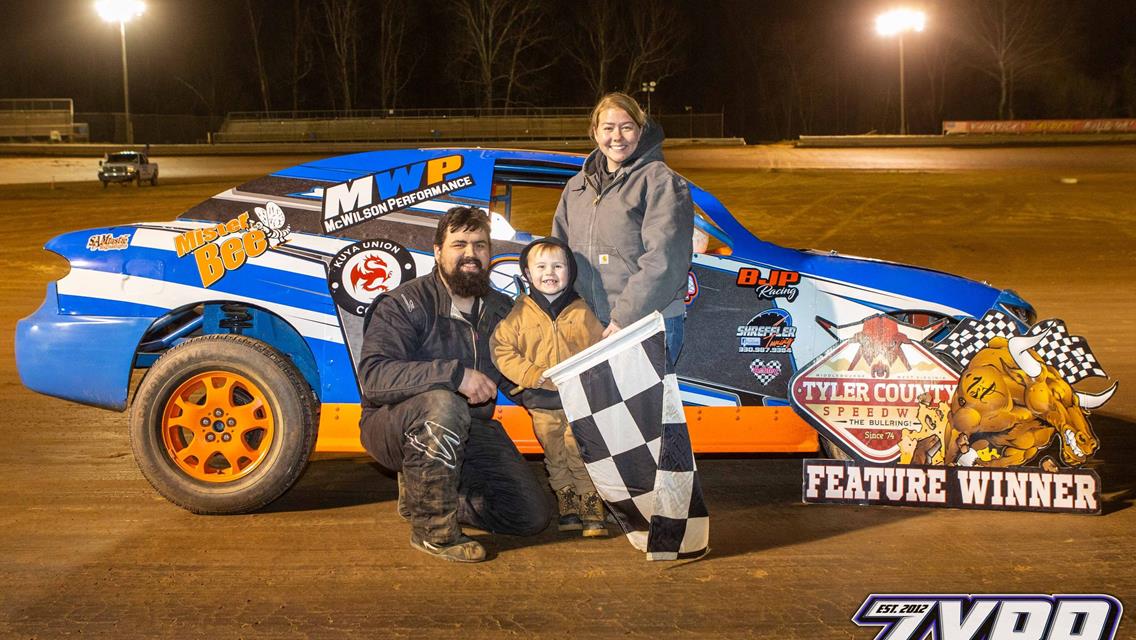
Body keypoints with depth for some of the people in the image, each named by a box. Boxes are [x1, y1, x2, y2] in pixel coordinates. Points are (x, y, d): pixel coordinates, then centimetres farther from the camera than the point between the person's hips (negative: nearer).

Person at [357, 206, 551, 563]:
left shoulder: (501, 310, 8)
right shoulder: (406, 304, -12)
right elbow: (373, 376, -27)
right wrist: (455, 374, -34)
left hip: (470, 430, 6)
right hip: (395, 425, -6)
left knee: (533, 516, -7)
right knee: (443, 403, -40)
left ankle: (421, 494, 13)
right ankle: (433, 530, -21)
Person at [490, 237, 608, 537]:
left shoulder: (581, 312, 2)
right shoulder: (519, 314, 0)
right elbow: (502, 350, -3)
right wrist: (533, 375, -15)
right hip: (542, 402, 2)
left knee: (582, 457, -4)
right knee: (556, 459, 12)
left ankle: (593, 512, 5)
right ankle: (568, 509, 25)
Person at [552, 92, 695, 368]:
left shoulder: (661, 182, -5)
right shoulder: (577, 185, 17)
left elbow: (663, 261, -14)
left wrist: (626, 318, -18)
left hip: (650, 323, -6)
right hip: (588, 324, 6)